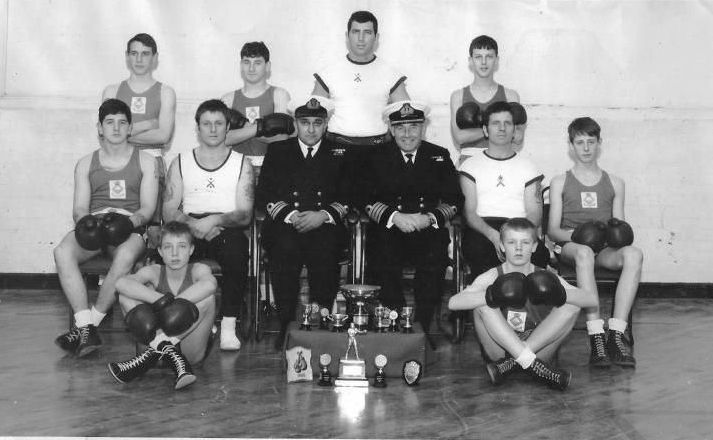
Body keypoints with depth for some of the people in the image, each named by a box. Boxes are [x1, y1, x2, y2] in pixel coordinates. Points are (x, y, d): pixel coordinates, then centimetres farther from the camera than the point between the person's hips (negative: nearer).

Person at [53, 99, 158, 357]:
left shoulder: (145, 162, 13)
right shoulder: (86, 164, 19)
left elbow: (148, 208, 4)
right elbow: (79, 208, 11)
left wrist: (128, 221, -18)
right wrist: (86, 221, -14)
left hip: (130, 227, -2)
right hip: (93, 226, 2)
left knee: (125, 256, -39)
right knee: (63, 252, -32)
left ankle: (87, 324, -30)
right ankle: (86, 328, -37)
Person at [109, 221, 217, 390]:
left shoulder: (198, 270, -4)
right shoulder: (154, 272, 0)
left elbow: (210, 284, -31)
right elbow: (121, 283, -22)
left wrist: (173, 305, -33)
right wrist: (161, 300, -33)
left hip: (192, 351, -2)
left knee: (208, 298, -25)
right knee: (125, 295, -12)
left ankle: (155, 350, -28)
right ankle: (168, 350, -28)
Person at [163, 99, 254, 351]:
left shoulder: (241, 164, 12)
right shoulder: (181, 163, 17)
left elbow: (245, 215, 1)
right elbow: (169, 212, 8)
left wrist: (215, 220, -18)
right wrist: (192, 223, -13)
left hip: (227, 229, -1)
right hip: (189, 230, 1)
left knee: (236, 248, -37)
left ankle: (228, 327, -32)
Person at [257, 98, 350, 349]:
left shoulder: (340, 154, 17)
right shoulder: (277, 151, 17)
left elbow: (350, 197, 7)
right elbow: (264, 195, 8)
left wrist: (323, 215, -11)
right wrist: (290, 215, -9)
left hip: (325, 226, 0)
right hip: (284, 225, 0)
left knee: (325, 251, -34)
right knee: (285, 249, -33)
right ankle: (286, 325, -25)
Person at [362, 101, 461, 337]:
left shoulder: (440, 156, 12)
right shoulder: (377, 157, 10)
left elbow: (452, 201, 6)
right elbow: (368, 200, 1)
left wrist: (430, 218, -14)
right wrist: (395, 216, -16)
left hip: (428, 229, 0)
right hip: (388, 229, 0)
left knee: (435, 260, -32)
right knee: (382, 263, -31)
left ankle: (422, 328, -19)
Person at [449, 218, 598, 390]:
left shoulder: (542, 278, 1)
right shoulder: (491, 277, -4)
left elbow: (591, 299, -8)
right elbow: (453, 303, -20)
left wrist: (559, 295, -28)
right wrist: (491, 296, -35)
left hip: (538, 348, 2)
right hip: (499, 349, -2)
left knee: (572, 306, -15)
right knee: (482, 304, -22)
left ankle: (509, 364, -24)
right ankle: (531, 364, -31)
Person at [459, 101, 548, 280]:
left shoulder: (528, 168, 20)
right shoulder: (471, 166, 15)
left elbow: (535, 213, 9)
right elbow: (469, 211, 3)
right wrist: (493, 235, -18)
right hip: (482, 230, -1)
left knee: (539, 253, -33)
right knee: (477, 249, -37)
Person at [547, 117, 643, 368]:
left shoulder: (615, 184, 22)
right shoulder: (560, 183, 16)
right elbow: (552, 230, 8)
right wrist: (574, 234, -14)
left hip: (606, 248, 2)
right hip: (569, 246, -2)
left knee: (634, 254, -35)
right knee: (584, 252, -42)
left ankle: (616, 334, -42)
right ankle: (596, 336, -48)